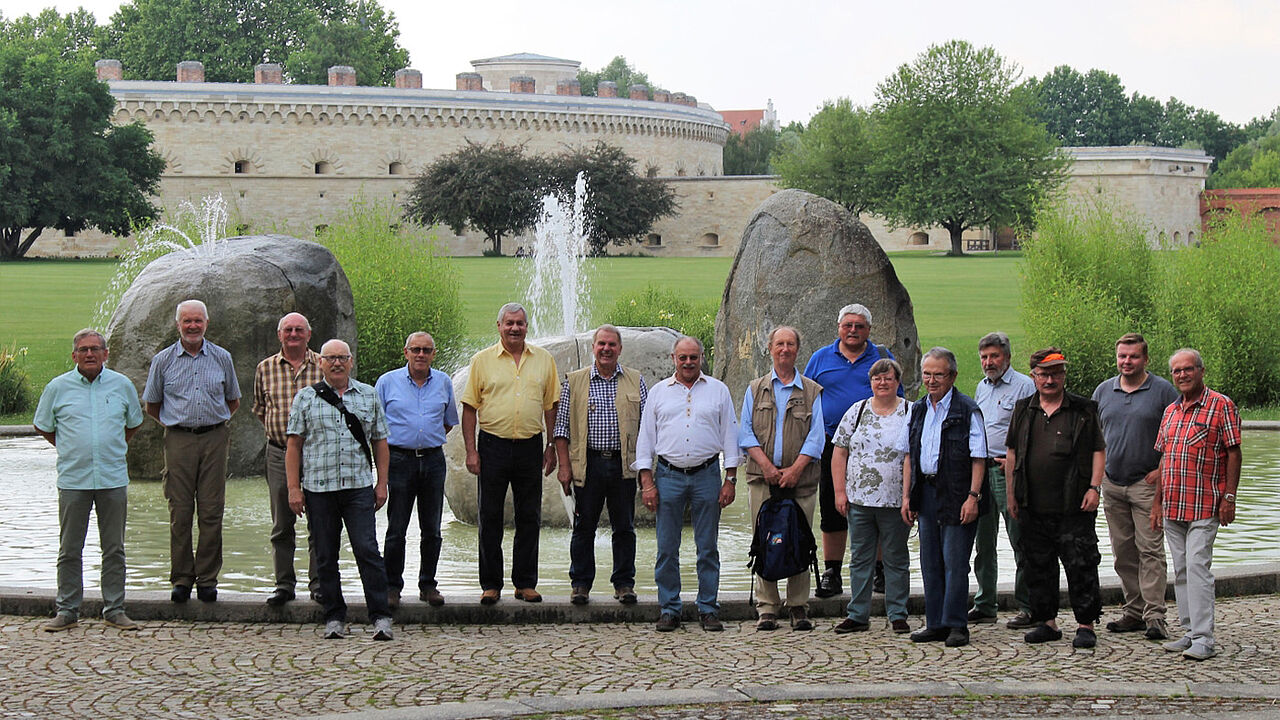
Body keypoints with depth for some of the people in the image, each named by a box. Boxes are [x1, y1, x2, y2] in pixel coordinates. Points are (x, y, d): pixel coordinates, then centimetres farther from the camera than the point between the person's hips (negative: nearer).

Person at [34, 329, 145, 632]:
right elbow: (42, 426, 14)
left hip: (113, 479, 1)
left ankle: (114, 609, 11)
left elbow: (133, 423, 22)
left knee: (114, 548, 4)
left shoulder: (122, 385, 6)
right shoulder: (58, 387, 2)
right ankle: (67, 610, 10)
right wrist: (71, 450, 13)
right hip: (73, 479, -1)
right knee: (69, 549, 3)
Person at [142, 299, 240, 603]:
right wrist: (178, 421, 12)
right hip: (178, 441, 0)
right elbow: (151, 405, 16)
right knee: (180, 513, -2)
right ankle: (181, 579, 6)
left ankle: (207, 579, 5)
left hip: (214, 439, 1)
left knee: (211, 512, -2)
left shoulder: (221, 358, 8)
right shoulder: (163, 360, 6)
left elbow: (233, 401, 21)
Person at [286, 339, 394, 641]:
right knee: (326, 556, 4)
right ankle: (334, 617, 13)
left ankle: (381, 616, -6)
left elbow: (379, 442, 14)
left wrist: (382, 483, 6)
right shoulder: (306, 398, 7)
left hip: (359, 487, 0)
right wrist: (294, 488, -2)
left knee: (367, 550, -9)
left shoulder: (368, 396, 11)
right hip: (318, 488, 0)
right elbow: (294, 445, 5)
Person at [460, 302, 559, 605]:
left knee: (529, 518, 5)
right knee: (490, 518, 2)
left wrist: (552, 447, 6)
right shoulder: (483, 360, 2)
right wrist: (471, 451, -5)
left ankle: (525, 583, 13)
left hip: (530, 447, 2)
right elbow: (469, 407, 2)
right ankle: (491, 585, 9)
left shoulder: (544, 360, 8)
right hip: (493, 446, -2)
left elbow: (551, 406, 11)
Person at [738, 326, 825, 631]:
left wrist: (795, 469, -10)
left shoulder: (812, 391, 10)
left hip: (800, 478, -1)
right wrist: (766, 465, -8)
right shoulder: (755, 389, 14)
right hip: (762, 479, 1)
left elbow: (816, 436, 2)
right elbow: (745, 432, 7)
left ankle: (798, 607, 4)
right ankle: (767, 608, 2)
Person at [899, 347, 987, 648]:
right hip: (926, 493, 7)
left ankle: (956, 624, 3)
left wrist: (973, 496, -17)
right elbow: (909, 455, 16)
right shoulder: (918, 410, 12)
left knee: (955, 563, -4)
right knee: (930, 563, 9)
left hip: (957, 496, -7)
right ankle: (936, 624, 16)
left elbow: (978, 458, -10)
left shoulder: (967, 411, -7)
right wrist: (907, 496, 10)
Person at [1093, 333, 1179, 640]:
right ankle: (1134, 612, 15)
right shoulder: (1103, 390, 11)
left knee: (1150, 550, -9)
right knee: (1123, 552, 8)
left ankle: (1155, 616, -9)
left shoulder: (1163, 390, -2)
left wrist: (1162, 470, -9)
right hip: (1112, 484, 5)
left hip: (1147, 484, -5)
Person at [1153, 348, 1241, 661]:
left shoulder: (1221, 406, -4)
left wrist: (1229, 497, -12)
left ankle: (1204, 640, -12)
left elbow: (1233, 453, -6)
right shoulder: (1170, 412, 16)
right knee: (1181, 570, 9)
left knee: (1197, 567, -13)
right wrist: (1157, 501, 15)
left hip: (1204, 506, -7)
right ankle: (1190, 632, 16)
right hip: (1172, 506, 7)